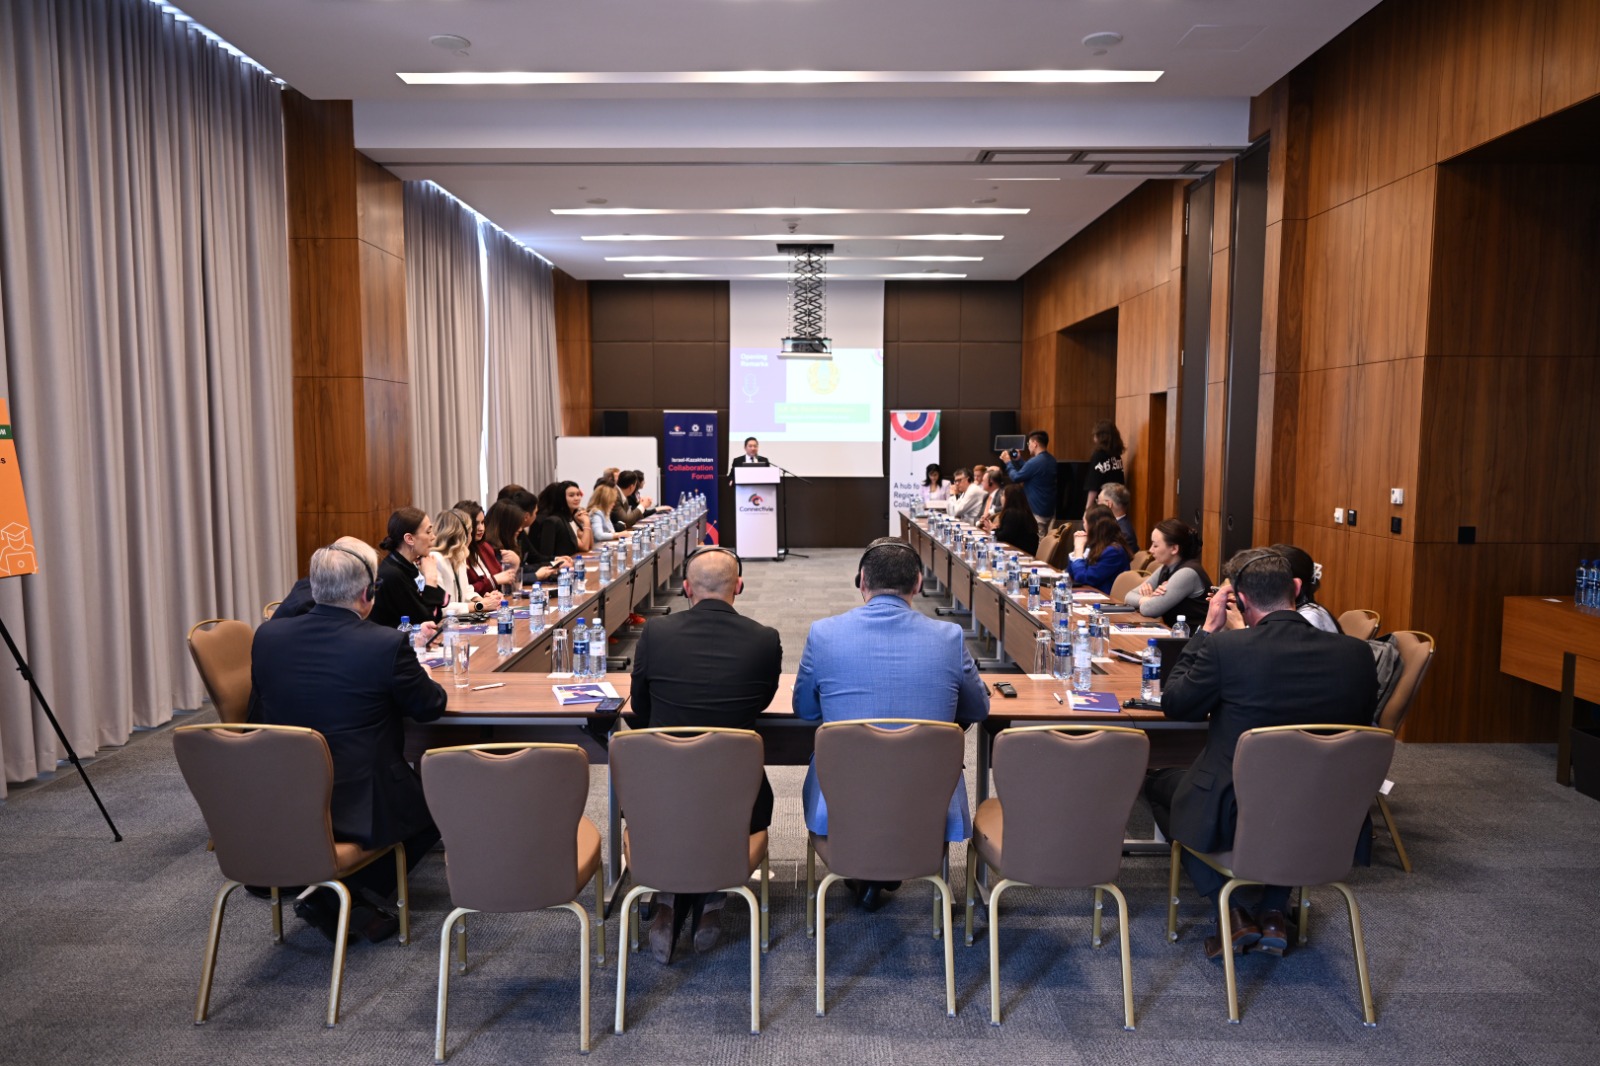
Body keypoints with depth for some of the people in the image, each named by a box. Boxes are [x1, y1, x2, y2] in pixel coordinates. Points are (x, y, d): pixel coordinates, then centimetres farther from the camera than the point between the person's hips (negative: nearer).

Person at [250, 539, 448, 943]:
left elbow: (259, 713, 9)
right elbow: (431, 705, -3)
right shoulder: (386, 645, -18)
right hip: (363, 806, -6)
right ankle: (355, 896, 9)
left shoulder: (267, 635, -4)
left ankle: (328, 894, 22)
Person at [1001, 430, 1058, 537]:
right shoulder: (1052, 460, 8)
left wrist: (1008, 462, 5)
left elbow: (1016, 477, -10)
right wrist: (1018, 461, 21)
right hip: (1050, 509, 9)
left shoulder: (1035, 462, -22)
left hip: (1037, 511, -9)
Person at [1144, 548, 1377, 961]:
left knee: (1157, 781, 25)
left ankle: (1234, 914, 15)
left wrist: (1208, 629, 0)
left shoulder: (1225, 647, -20)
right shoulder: (1356, 653, -9)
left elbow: (1174, 705, -4)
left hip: (1233, 819, -4)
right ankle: (1273, 912, 27)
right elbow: (1360, 724, 9)